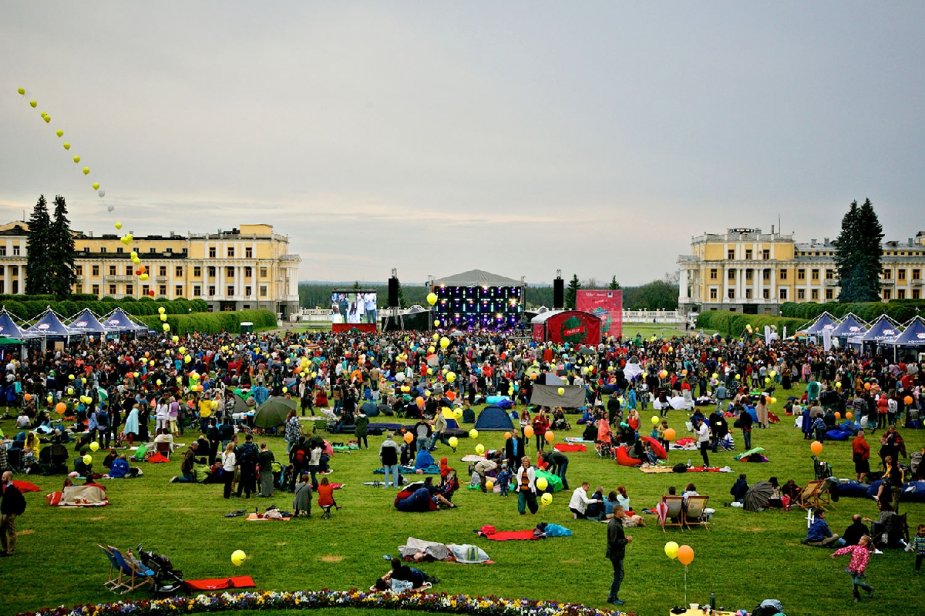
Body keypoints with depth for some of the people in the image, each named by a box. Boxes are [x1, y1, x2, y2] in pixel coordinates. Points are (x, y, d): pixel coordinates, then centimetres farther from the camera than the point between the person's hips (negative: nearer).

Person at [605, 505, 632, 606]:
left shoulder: (617, 522, 10)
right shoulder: (614, 525, -23)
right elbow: (614, 542, -25)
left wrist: (625, 537, 4)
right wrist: (626, 540, -16)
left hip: (618, 553, 10)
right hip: (615, 553, -10)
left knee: (618, 575, 16)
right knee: (619, 575, -3)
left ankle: (613, 597, 23)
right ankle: (612, 598, 5)